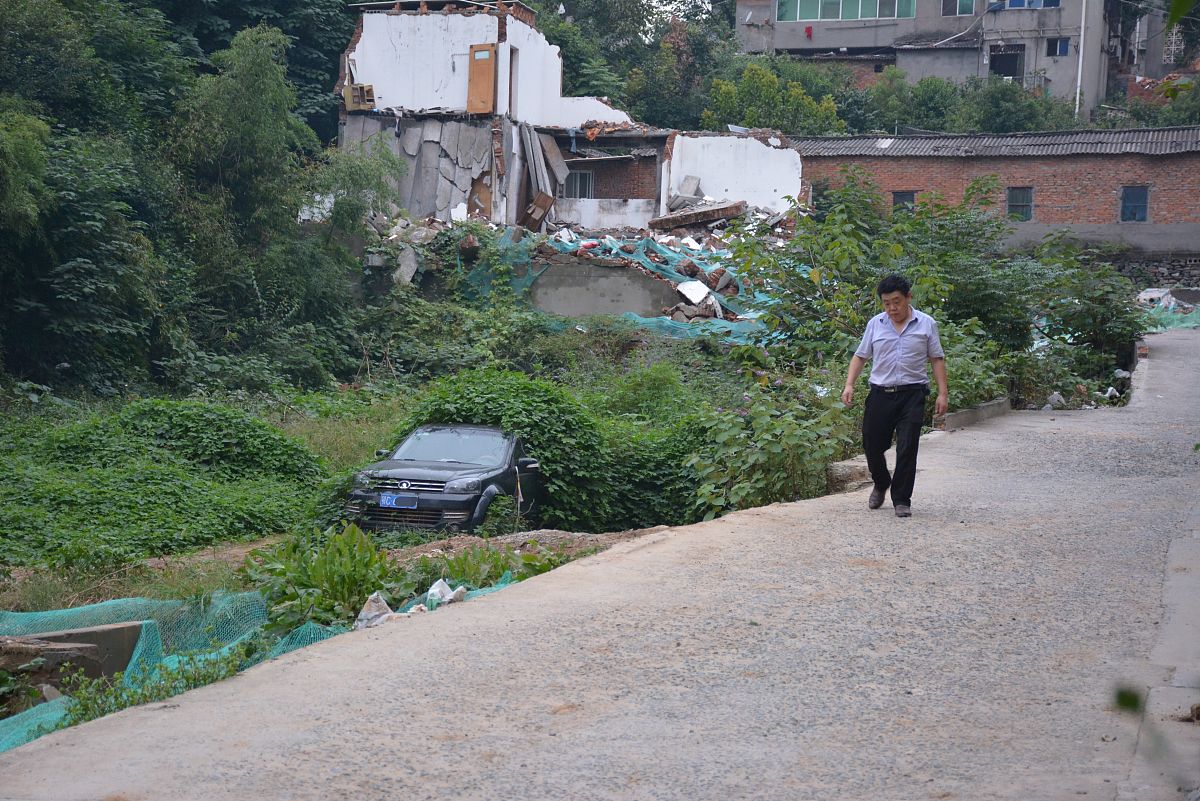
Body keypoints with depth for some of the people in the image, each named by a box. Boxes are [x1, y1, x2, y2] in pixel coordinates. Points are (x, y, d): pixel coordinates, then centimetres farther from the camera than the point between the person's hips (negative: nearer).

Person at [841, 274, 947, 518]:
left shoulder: (926, 324, 2)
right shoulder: (875, 324, 7)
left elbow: (937, 359, 5)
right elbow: (860, 356, 11)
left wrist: (942, 393, -2)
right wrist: (849, 385, -2)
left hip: (912, 395, -2)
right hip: (880, 394, 2)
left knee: (907, 449, -6)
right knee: (872, 445, 8)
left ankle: (901, 500, 4)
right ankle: (881, 484, 36)